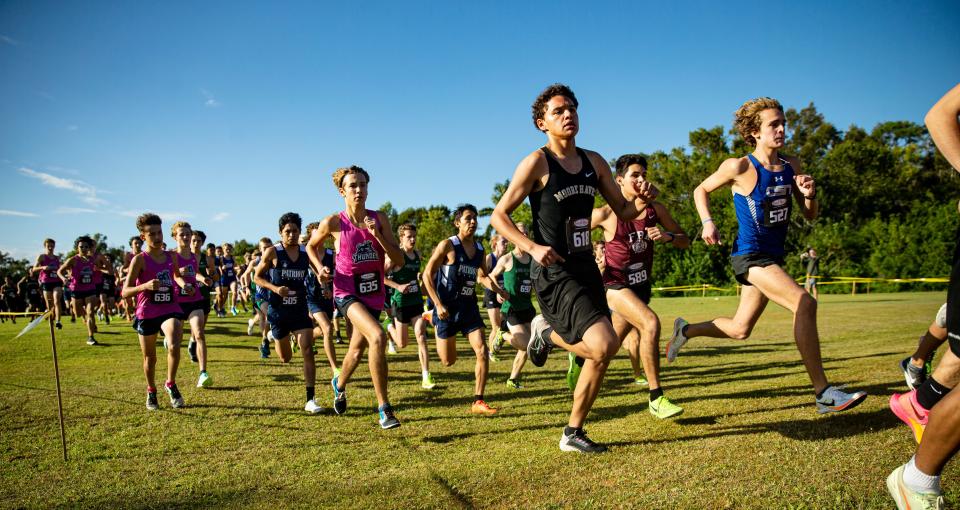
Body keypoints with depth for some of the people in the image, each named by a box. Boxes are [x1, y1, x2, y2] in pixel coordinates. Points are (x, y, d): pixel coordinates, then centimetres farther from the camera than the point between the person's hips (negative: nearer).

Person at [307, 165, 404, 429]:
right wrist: (320, 268, -5)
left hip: (374, 293, 5)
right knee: (378, 336, -29)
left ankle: (339, 384, 54)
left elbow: (399, 258, -5)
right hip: (347, 293, -4)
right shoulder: (333, 222, -8)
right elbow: (311, 246, 11)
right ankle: (384, 409, -20)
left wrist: (378, 235, -17)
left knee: (357, 350, 19)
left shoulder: (379, 219, -1)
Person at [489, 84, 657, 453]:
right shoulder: (537, 163, -9)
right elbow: (499, 216, -8)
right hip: (555, 273, -7)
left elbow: (623, 211, 15)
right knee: (605, 344, -20)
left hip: (586, 268, 7)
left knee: (599, 353, 12)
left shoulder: (594, 162, 9)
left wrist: (642, 201, -7)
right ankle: (547, 332, 5)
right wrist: (532, 247, -22)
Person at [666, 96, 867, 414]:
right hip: (750, 255, -7)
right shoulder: (740, 167, -11)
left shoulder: (791, 166, 5)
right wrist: (708, 222, -11)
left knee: (740, 330, 14)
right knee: (804, 304, -24)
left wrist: (809, 195, -11)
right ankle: (823, 394, -18)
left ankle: (685, 330, 38)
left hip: (774, 256, 7)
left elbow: (810, 216, 9)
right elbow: (701, 191, 4)